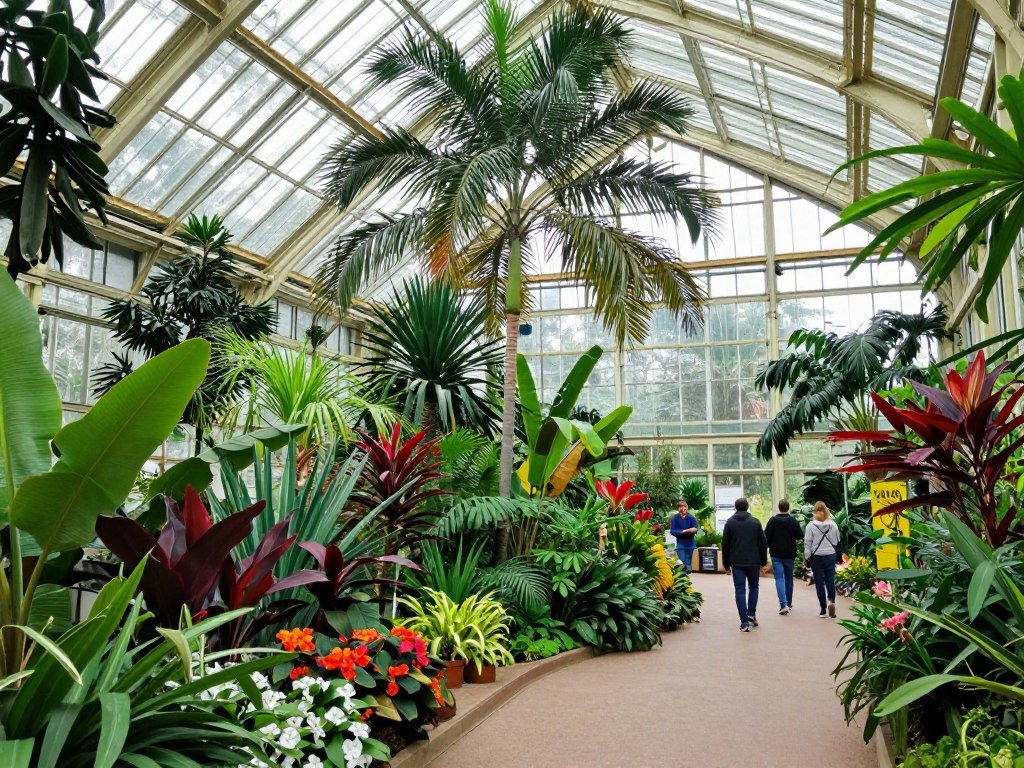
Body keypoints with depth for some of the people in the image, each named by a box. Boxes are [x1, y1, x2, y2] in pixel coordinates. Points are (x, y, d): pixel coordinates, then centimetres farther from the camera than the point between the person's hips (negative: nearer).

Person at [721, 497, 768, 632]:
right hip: (753, 561, 0)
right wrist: (764, 562, 10)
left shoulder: (730, 522, 2)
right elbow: (763, 544, 2)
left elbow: (725, 545, 3)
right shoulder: (755, 522, 2)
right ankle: (751, 615, 11)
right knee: (753, 587, 20)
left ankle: (744, 622, -3)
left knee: (740, 590, 2)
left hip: (737, 562, 0)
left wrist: (726, 564, 9)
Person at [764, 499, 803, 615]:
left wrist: (770, 547, 9)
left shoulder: (773, 521, -9)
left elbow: (766, 536, -9)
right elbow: (800, 536, -3)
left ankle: (783, 605, -20)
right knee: (789, 578, 17)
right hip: (790, 554, 2)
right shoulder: (793, 521, -6)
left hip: (776, 554, -2)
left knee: (779, 578, -5)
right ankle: (789, 603, 28)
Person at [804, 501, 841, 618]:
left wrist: (807, 558, 2)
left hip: (817, 557, -2)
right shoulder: (833, 524, -2)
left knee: (819, 583, 5)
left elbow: (807, 543, -7)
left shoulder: (811, 525, -10)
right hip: (831, 556, 2)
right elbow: (837, 541, 8)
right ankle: (831, 601, -15)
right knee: (830, 581, 9)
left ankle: (823, 609, 7)